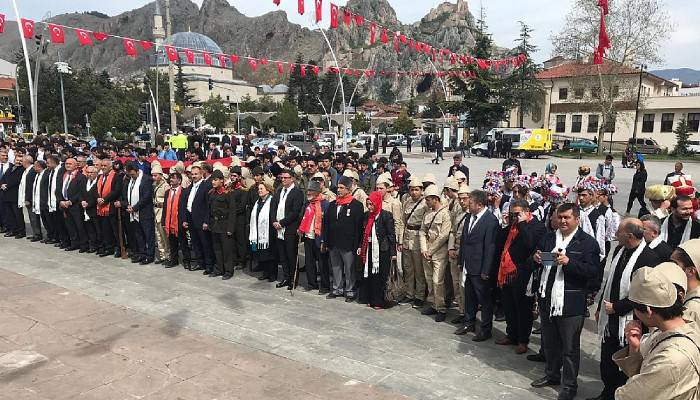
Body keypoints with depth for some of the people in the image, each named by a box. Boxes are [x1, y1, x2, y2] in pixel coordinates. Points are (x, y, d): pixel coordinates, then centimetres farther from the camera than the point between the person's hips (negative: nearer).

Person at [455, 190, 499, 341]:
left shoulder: (491, 220, -17)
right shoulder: (470, 217, 6)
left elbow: (490, 247, -18)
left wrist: (485, 271, -17)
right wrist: (461, 261, 12)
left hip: (480, 269, -8)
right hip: (468, 266, 8)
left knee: (485, 300, 7)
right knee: (469, 297, 20)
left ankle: (486, 329, 20)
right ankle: (469, 323, 35)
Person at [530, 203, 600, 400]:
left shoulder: (588, 242, -7)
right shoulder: (549, 237, 9)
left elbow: (593, 271, -15)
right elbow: (537, 262, 15)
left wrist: (568, 262, -27)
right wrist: (535, 258, -8)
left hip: (570, 302, -5)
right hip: (547, 299, 5)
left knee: (570, 347, 7)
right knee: (549, 342, 20)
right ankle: (552, 375, 39)